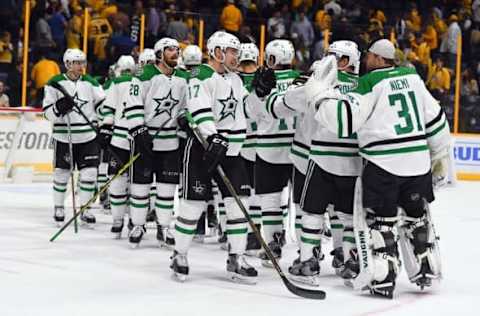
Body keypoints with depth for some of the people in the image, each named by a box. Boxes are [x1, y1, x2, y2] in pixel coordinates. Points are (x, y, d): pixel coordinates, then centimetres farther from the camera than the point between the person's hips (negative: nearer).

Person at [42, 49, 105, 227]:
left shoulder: (90, 83, 6)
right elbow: (48, 113, -2)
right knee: (62, 173, 5)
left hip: (88, 136, 2)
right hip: (63, 137, -2)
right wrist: (58, 108, -22)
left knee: (89, 173, -1)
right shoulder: (55, 83, -2)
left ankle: (85, 209, 11)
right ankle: (58, 208, 22)